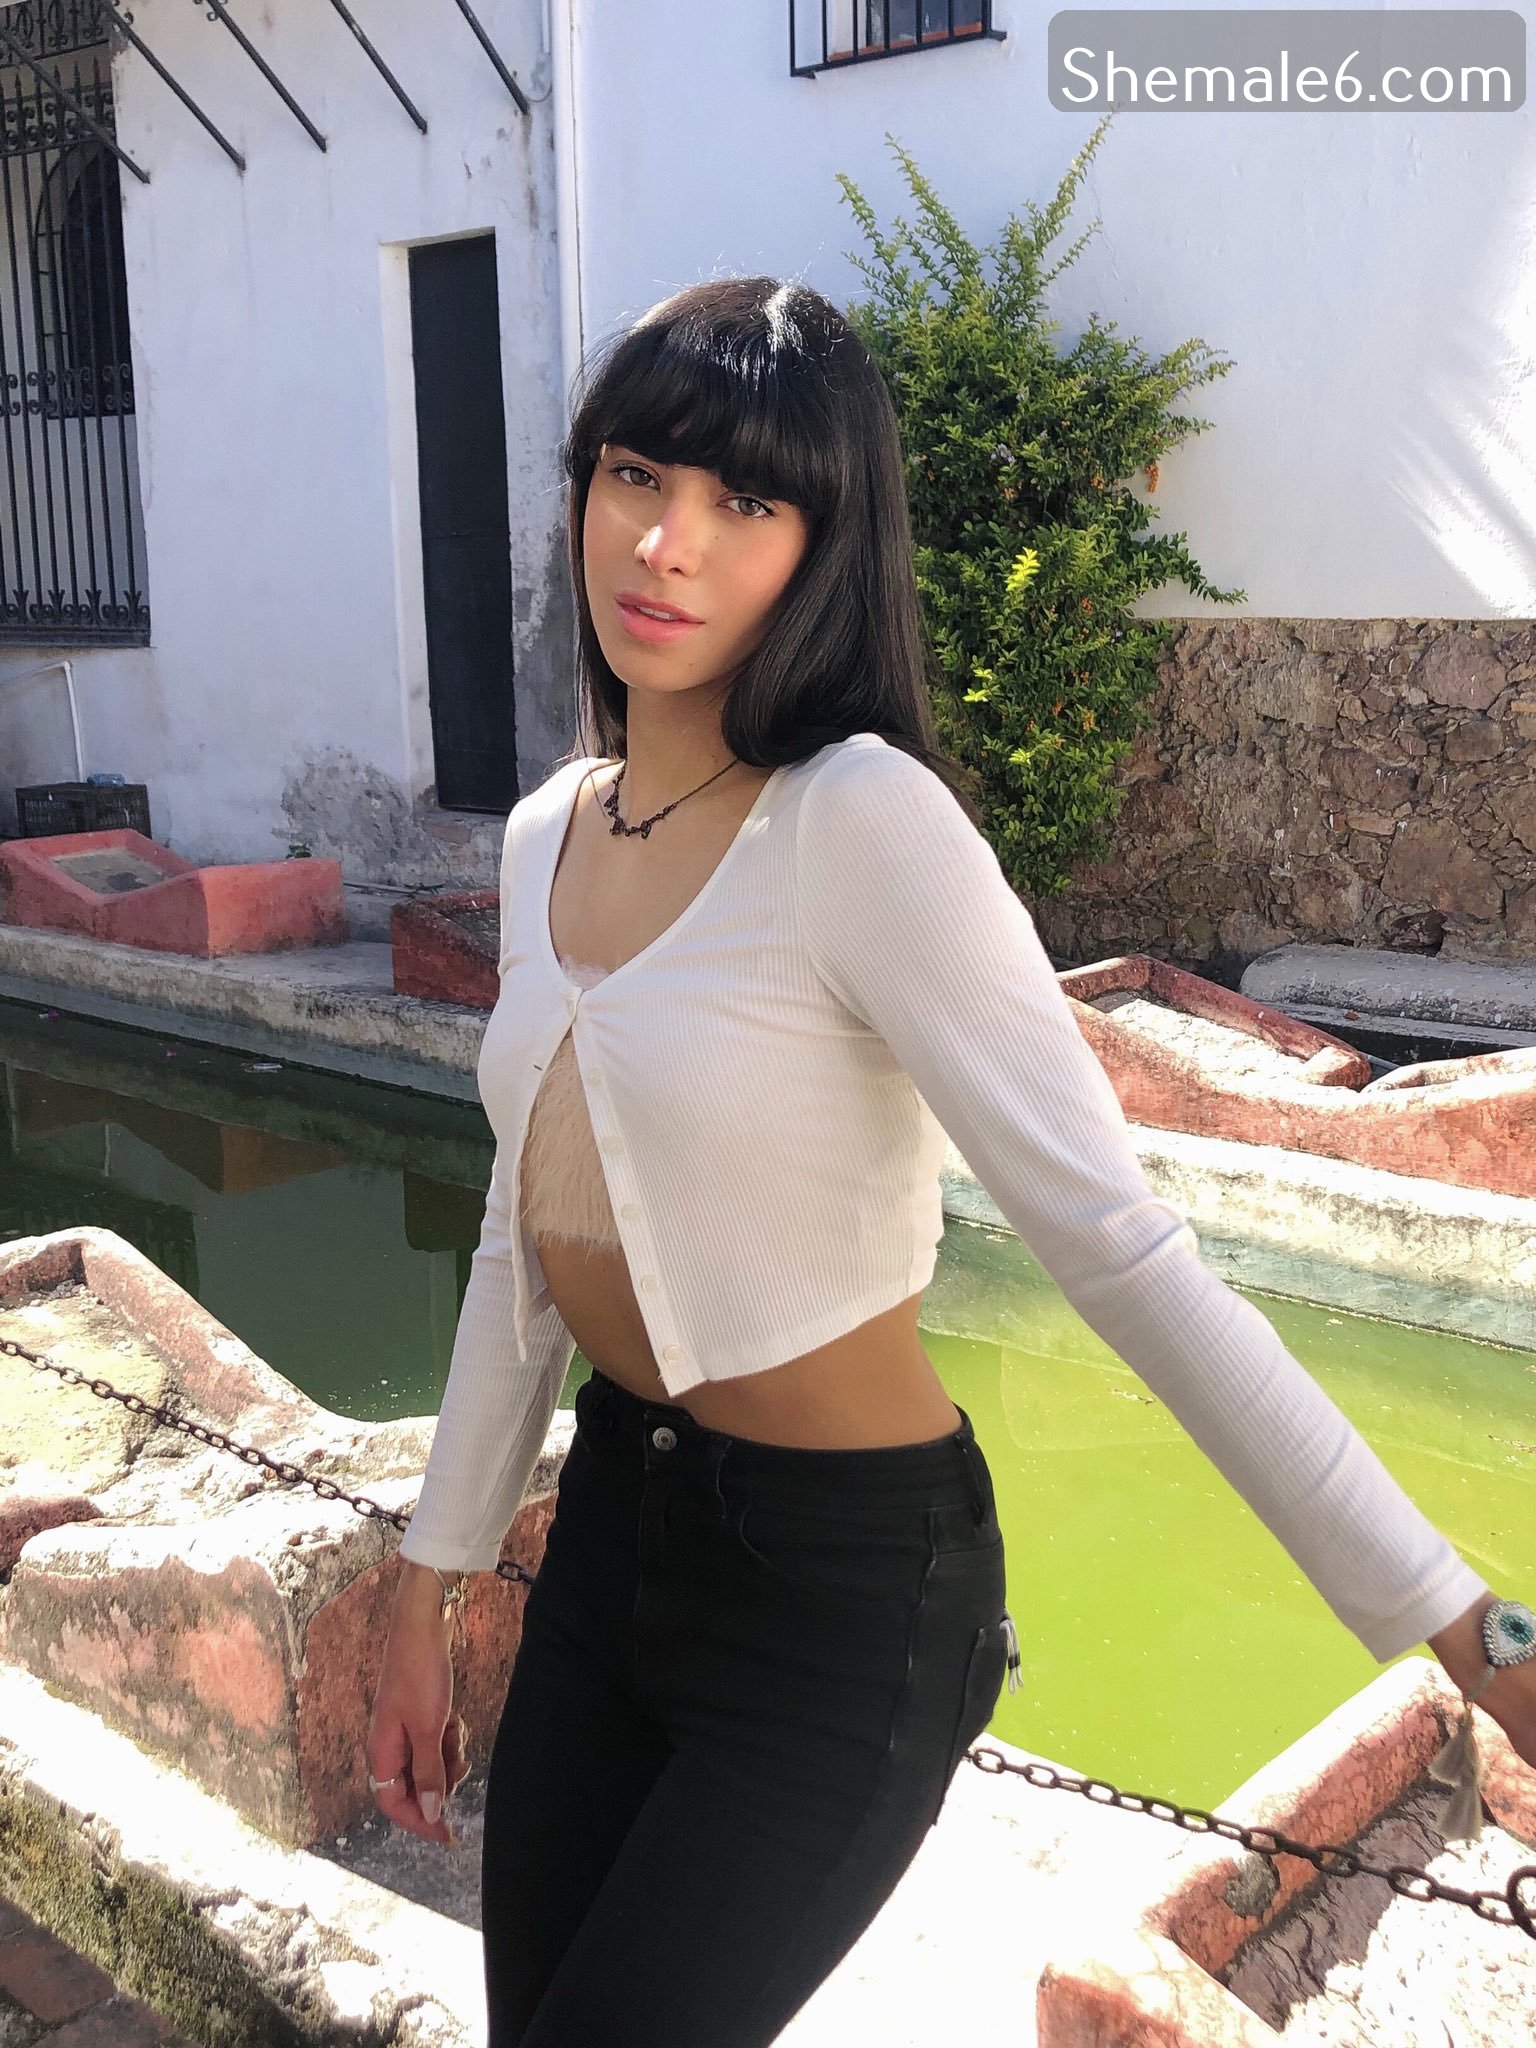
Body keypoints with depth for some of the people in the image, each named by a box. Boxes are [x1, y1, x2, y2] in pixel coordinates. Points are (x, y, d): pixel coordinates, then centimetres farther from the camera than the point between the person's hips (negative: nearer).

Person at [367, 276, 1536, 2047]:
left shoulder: (862, 822, -21)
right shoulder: (549, 835, 2)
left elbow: (1118, 1242, -25)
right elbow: (528, 1237, 9)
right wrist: (430, 1585, 14)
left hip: (837, 1596, -7)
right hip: (610, 1522, 7)